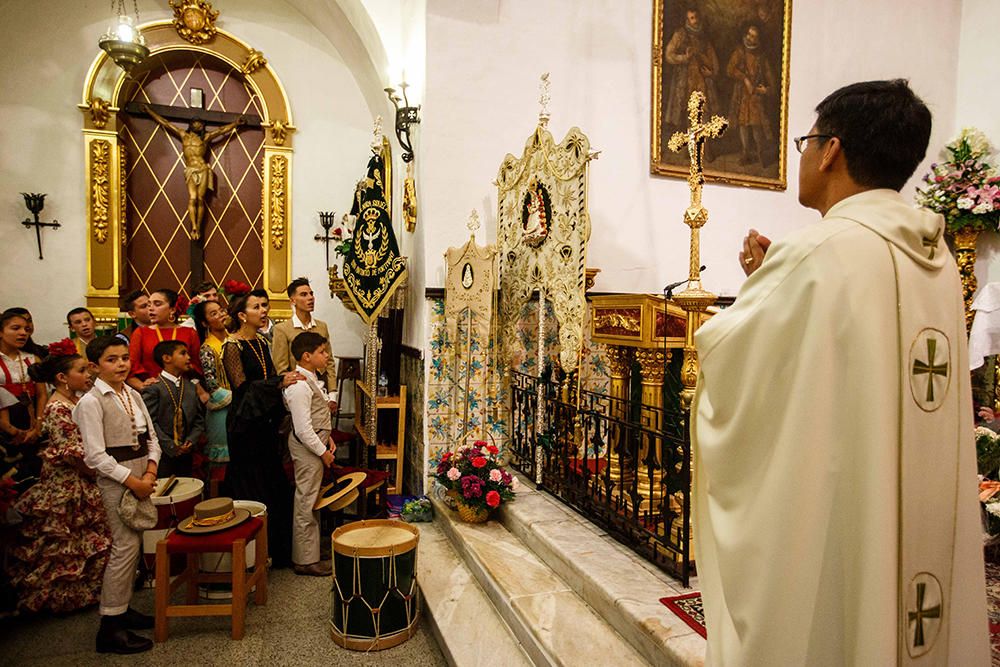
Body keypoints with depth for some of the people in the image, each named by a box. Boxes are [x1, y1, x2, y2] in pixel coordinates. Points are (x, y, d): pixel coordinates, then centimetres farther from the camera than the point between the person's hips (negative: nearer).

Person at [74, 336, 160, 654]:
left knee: (134, 544, 14)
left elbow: (151, 438, 8)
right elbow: (96, 456, -16)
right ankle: (110, 626, 7)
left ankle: (123, 608, 29)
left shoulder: (133, 395, 8)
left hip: (142, 475, 7)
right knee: (125, 547, -5)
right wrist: (132, 481, -16)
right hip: (116, 479, -7)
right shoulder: (91, 402, -12)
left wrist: (150, 471, -6)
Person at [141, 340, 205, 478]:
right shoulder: (153, 388, -6)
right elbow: (150, 423, -12)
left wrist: (190, 441, -4)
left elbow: (199, 419, 11)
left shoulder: (191, 387, 13)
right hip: (163, 455, -5)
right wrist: (172, 447, -14)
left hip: (186, 454, 6)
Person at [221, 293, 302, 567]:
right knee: (251, 488, 0)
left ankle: (276, 550, 26)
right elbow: (242, 385, -19)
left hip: (265, 422, 8)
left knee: (274, 483, 13)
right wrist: (280, 381, -24)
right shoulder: (232, 345, -11)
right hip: (245, 423, -8)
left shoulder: (261, 342, 12)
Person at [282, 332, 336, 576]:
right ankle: (305, 560, 14)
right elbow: (303, 428, -24)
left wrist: (327, 438, 10)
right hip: (306, 446, -10)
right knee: (306, 501, 1)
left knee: (312, 500, 19)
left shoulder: (310, 379, 9)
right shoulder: (299, 386, -22)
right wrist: (322, 451, -16)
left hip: (316, 441, 10)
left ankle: (310, 550, 33)